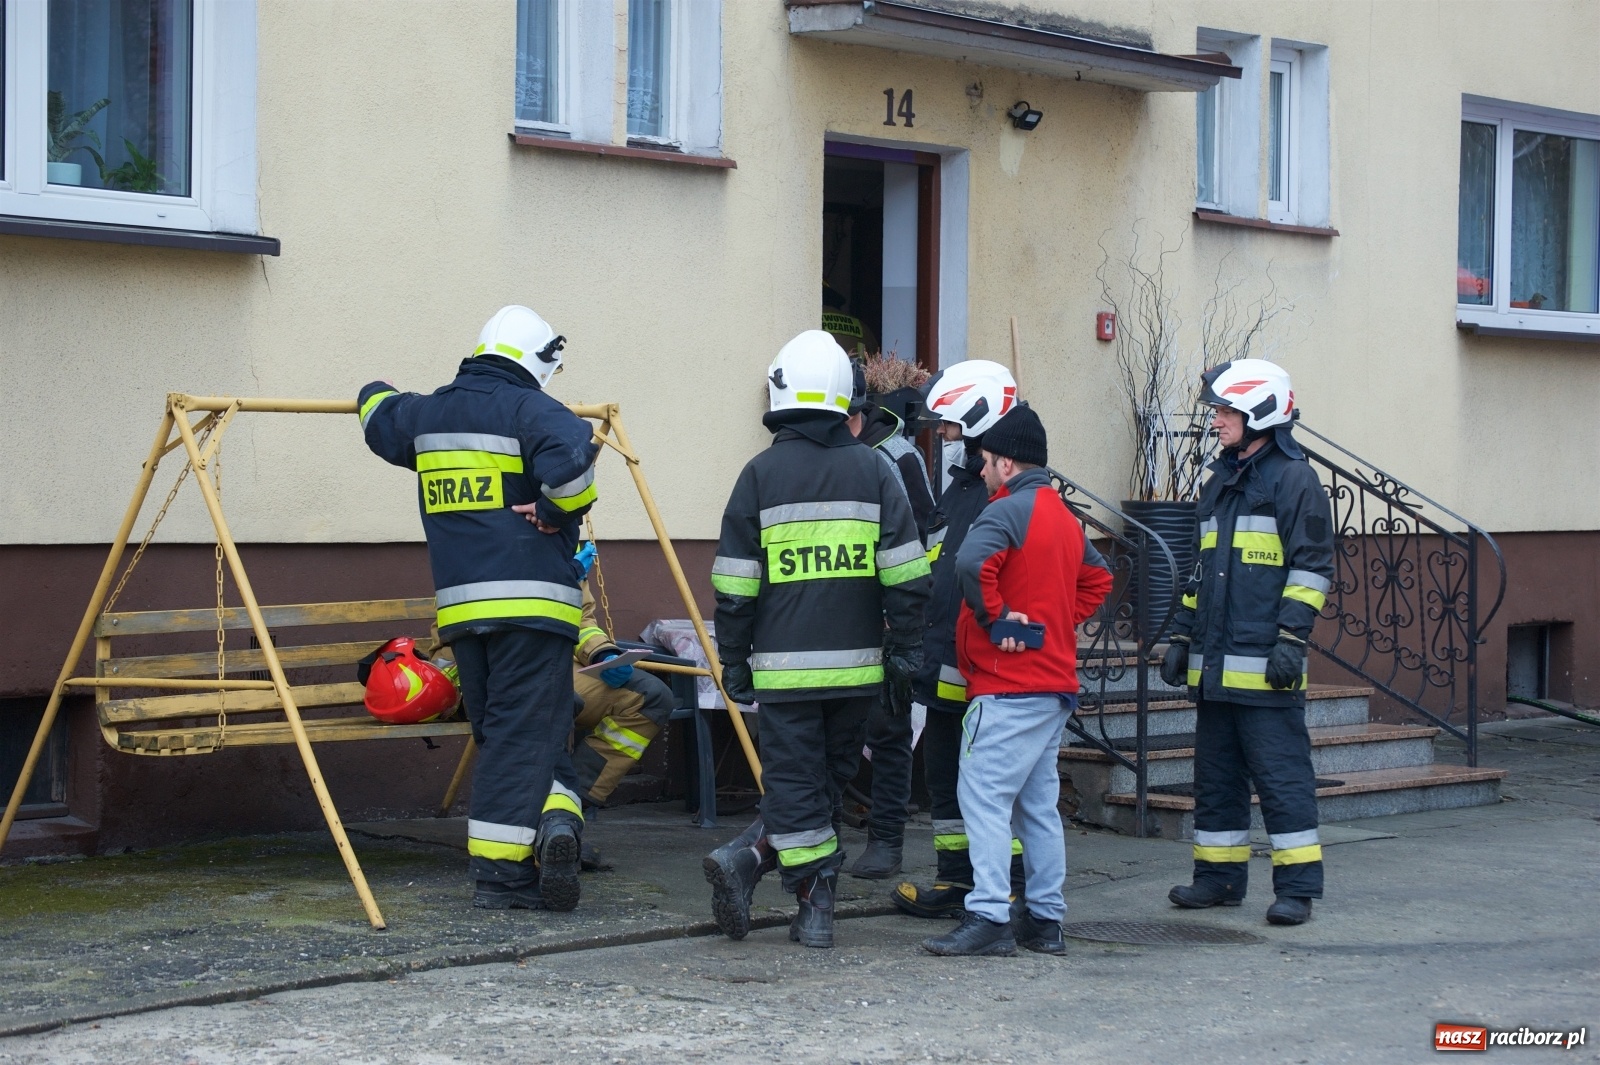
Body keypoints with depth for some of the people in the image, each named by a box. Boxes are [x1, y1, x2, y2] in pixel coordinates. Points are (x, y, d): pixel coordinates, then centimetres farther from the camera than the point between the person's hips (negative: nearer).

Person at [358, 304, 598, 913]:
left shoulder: (425, 416, 13)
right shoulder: (529, 410, -7)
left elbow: (379, 415, 35)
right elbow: (572, 457, -28)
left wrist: (378, 394, 59)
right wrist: (558, 510, -8)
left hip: (460, 605, 6)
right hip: (532, 603, -6)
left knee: (499, 736, 15)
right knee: (525, 737, -3)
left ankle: (549, 821, 2)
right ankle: (499, 875, -12)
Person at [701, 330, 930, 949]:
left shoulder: (761, 474, -1)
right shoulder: (872, 470, 4)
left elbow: (735, 584, 0)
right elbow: (904, 571, 1)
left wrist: (733, 660, 7)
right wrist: (906, 645, 7)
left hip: (785, 665, -2)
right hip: (858, 663, 2)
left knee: (796, 780, 4)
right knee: (832, 775, 15)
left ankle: (815, 908, -1)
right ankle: (749, 858, 5)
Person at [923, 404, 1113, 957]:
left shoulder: (1008, 510, -12)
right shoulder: (1065, 517, 17)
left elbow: (972, 563, -30)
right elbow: (1097, 579, 28)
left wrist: (996, 617, -19)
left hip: (1007, 685, -10)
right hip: (1055, 680, 10)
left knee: (984, 797, -10)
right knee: (1038, 804, 13)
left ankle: (988, 918, -15)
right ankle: (1045, 920, 16)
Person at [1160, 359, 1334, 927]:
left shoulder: (1293, 479, -6)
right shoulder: (1219, 482, 19)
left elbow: (1312, 567, -11)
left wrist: (1291, 638, -18)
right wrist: (1182, 635, 21)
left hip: (1264, 667, -8)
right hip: (1213, 666, 8)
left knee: (1281, 776, -6)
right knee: (1215, 774, 12)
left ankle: (1298, 885, -2)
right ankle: (1219, 874, 21)